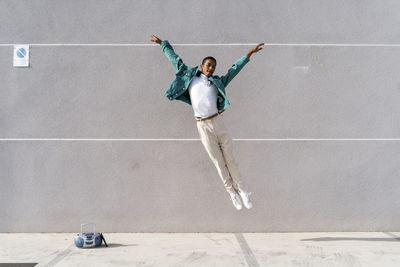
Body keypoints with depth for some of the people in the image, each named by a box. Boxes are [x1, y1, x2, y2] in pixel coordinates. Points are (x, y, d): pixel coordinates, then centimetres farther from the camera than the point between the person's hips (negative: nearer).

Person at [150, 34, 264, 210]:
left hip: (217, 121, 1)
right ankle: (231, 192, 18)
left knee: (229, 158, 5)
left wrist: (249, 54, 20)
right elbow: (176, 60, 19)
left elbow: (234, 69, 19)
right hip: (203, 126, -1)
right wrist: (163, 43, 27)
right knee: (218, 161, 6)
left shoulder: (218, 82, 12)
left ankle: (242, 190, 15)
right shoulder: (190, 76, 11)